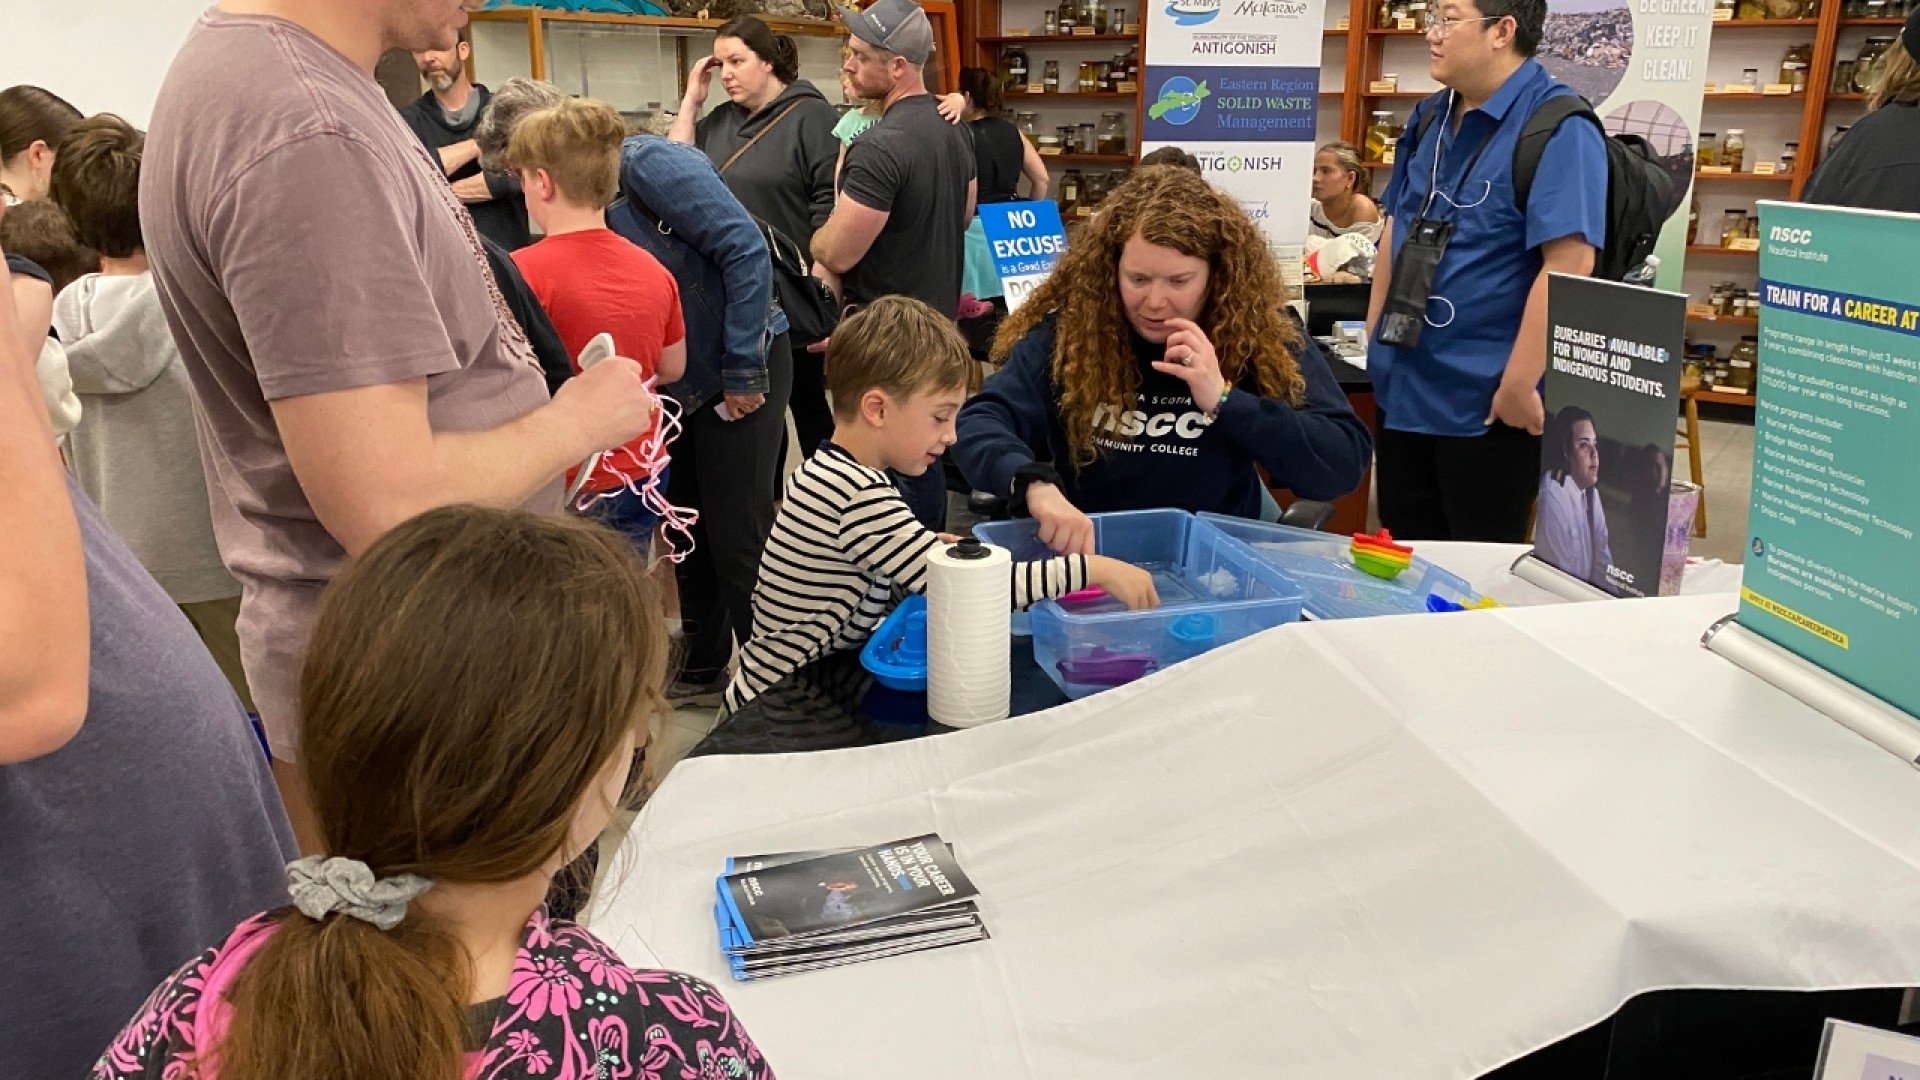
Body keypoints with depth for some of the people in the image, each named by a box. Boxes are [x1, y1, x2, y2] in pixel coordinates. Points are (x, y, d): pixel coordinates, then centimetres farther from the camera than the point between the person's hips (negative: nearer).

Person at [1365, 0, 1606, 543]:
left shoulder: (1558, 128, -16)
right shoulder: (1429, 118, 9)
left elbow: (1568, 264, -23)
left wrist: (1519, 385, -24)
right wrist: (1373, 337, 13)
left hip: (1487, 400, -7)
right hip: (1404, 387, 7)